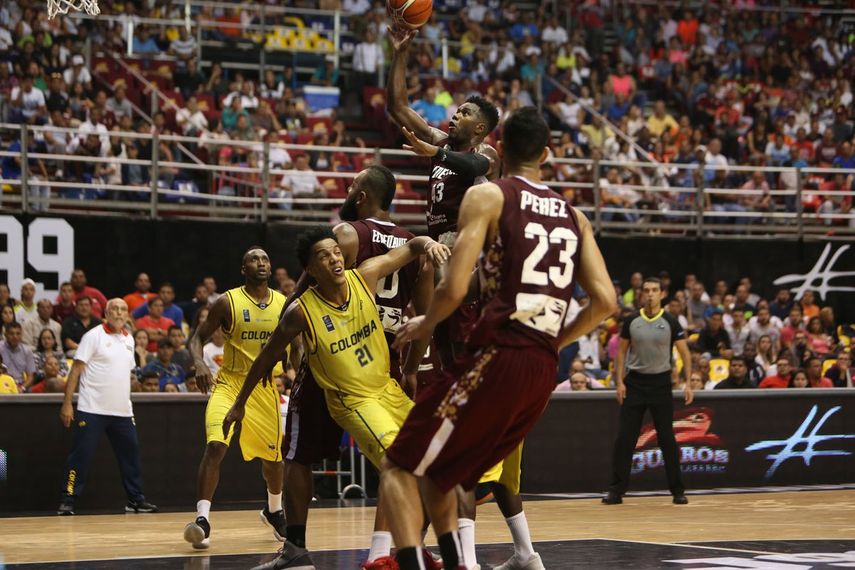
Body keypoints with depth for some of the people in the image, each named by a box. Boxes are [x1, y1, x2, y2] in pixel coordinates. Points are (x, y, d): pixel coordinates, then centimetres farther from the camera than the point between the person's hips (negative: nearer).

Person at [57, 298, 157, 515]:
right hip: (92, 410, -6)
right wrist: (67, 403, -13)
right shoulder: (94, 336, -5)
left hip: (122, 411, 6)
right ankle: (67, 500, -1)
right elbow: (76, 369, -7)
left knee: (131, 455, 8)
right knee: (80, 456, -6)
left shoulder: (129, 340, 13)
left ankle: (136, 499, 18)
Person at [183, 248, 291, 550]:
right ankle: (202, 519, -23)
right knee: (215, 446, -24)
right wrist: (199, 363, -23)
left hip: (264, 386, 4)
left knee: (273, 455, 15)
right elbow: (198, 337, -4)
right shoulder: (228, 302, -9)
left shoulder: (284, 305, 1)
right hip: (229, 383, -4)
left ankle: (274, 510, 43)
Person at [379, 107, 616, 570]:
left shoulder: (487, 196, -1)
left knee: (400, 467, 2)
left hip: (496, 358, -7)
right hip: (544, 369, 7)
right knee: (436, 467, 25)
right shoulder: (573, 215, 16)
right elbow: (605, 301, 8)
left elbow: (454, 288, -12)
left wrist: (425, 324, 8)